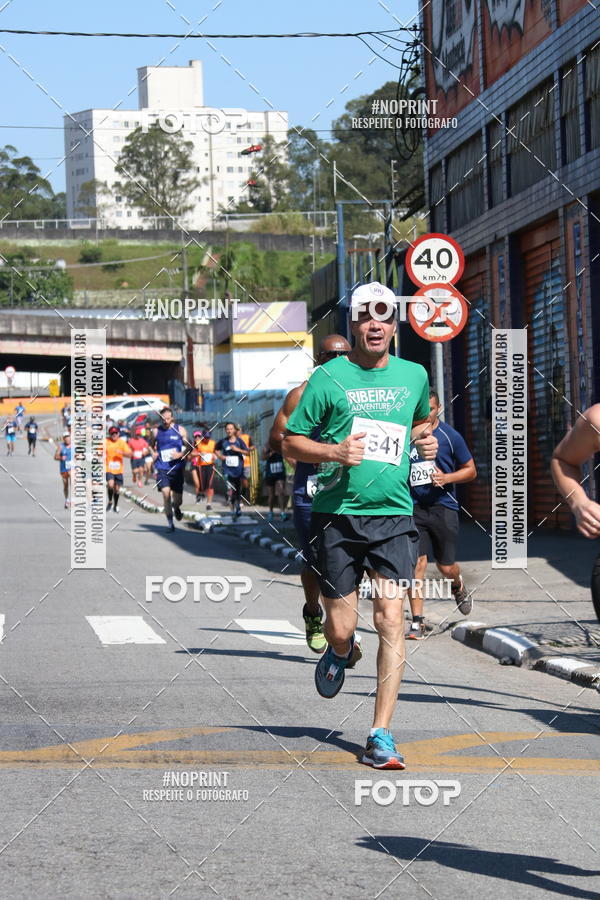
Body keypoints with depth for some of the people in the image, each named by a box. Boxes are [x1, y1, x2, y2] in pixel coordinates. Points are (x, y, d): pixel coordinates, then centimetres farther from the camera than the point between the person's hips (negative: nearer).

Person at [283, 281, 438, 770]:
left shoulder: (414, 375, 11)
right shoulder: (329, 378, 0)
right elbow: (291, 442, 4)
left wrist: (426, 440, 9)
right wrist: (334, 451, -14)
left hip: (394, 514, 2)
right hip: (338, 514, -2)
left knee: (391, 619, -11)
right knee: (341, 627, 1)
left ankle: (381, 735, -7)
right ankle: (339, 653, 41)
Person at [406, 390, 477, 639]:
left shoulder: (450, 436, 0)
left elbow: (470, 470, 6)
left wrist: (447, 478, -10)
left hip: (443, 506, -1)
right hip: (414, 507, 1)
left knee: (446, 566, 5)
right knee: (417, 562, -10)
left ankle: (458, 586, 42)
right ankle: (417, 621, -6)